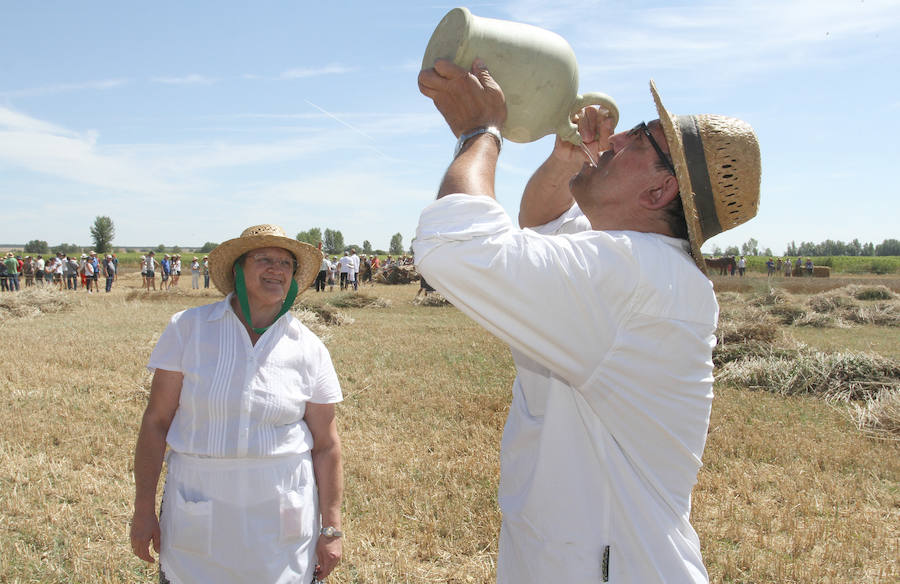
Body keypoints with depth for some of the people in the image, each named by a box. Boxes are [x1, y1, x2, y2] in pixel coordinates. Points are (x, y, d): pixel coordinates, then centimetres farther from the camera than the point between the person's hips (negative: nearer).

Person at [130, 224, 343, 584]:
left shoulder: (309, 349, -2)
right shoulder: (188, 329, -4)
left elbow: (326, 446, 1)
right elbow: (156, 421, -2)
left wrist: (330, 529, 1)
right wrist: (143, 511, -2)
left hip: (281, 511, 1)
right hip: (198, 508, 0)